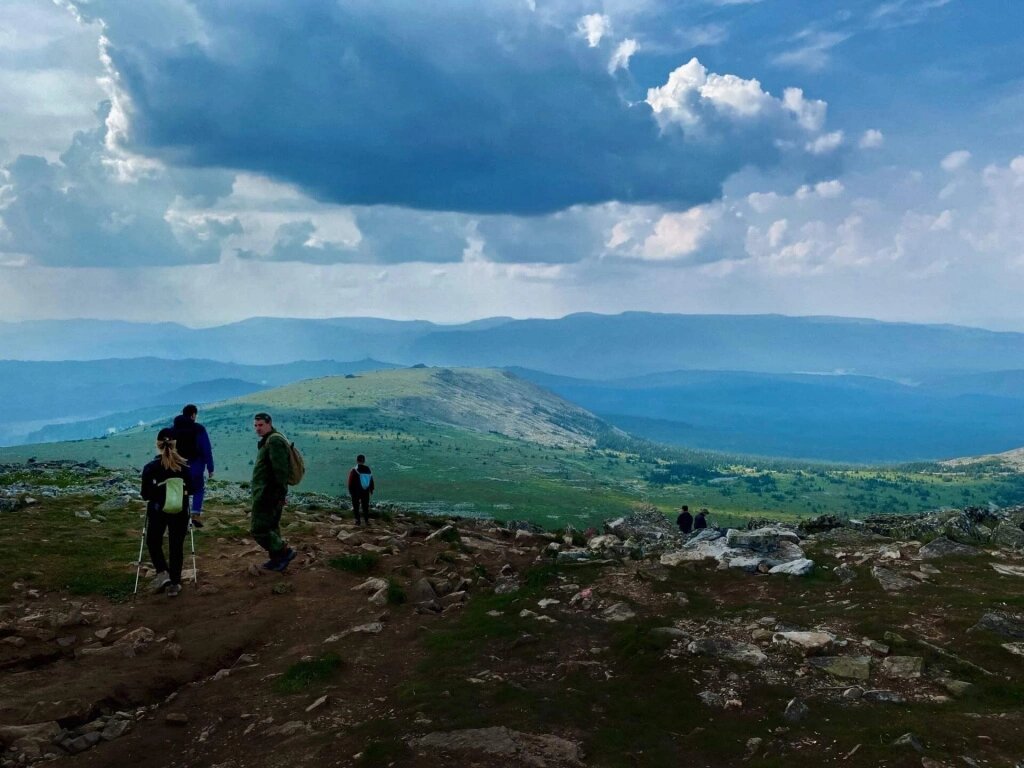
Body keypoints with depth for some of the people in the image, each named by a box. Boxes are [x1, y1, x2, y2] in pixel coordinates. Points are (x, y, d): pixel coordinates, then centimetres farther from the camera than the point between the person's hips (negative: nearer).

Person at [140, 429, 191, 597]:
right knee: (176, 546, 11)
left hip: (157, 510, -1)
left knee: (153, 542, 21)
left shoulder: (150, 467, -11)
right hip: (179, 511, 1)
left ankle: (162, 573, 3)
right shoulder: (184, 466, -8)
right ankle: (174, 584, 13)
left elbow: (145, 495, -8)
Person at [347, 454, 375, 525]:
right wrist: (371, 489, 17)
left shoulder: (353, 471, -14)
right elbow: (371, 480, 5)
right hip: (365, 492, 3)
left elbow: (350, 482, -10)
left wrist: (350, 491, 0)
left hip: (356, 492, -3)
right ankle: (367, 520, 15)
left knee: (356, 506, 9)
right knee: (365, 506, 13)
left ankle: (357, 520, 10)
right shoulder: (368, 469, -3)